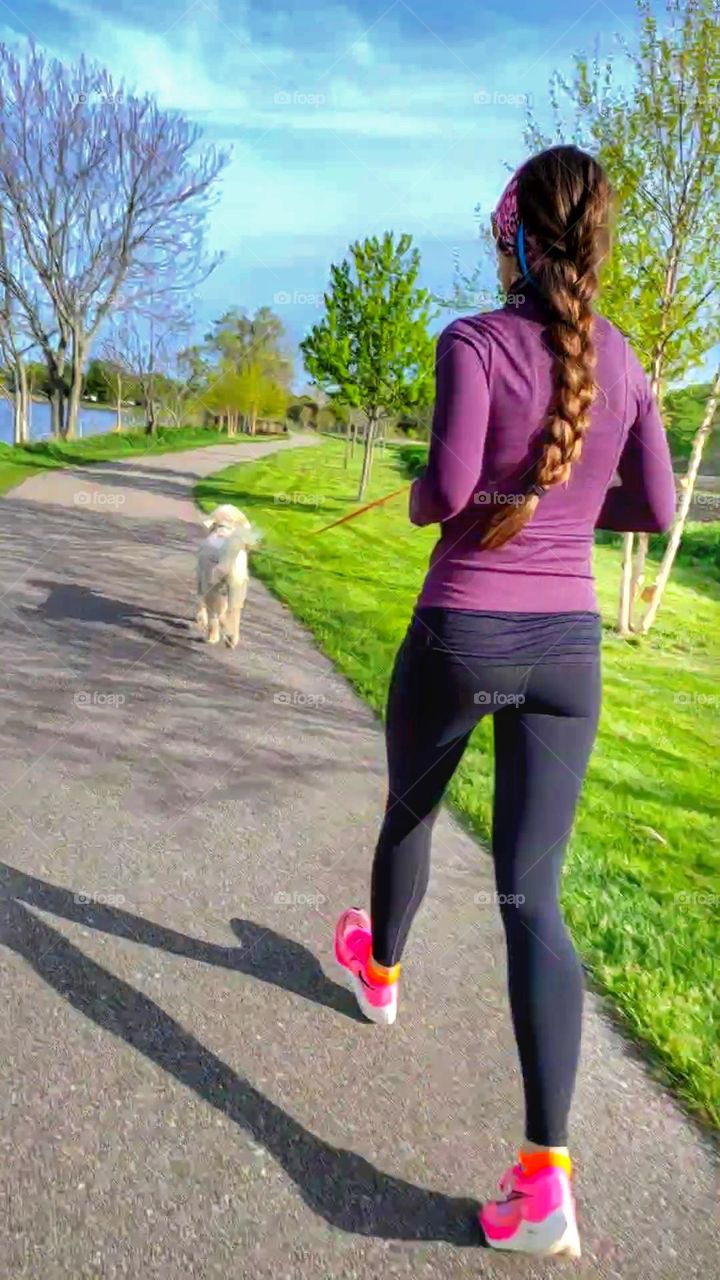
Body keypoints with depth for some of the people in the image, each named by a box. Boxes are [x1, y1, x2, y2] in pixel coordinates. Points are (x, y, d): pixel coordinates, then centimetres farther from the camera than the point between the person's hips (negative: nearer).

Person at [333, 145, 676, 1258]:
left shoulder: (475, 344, -9)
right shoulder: (623, 363, 7)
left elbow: (444, 492, -19)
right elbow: (656, 511, 10)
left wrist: (420, 499, 4)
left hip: (460, 635, -3)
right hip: (568, 646, 4)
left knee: (409, 808, 25)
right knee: (533, 894, 4)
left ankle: (381, 969, 52)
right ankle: (546, 1170, 3)